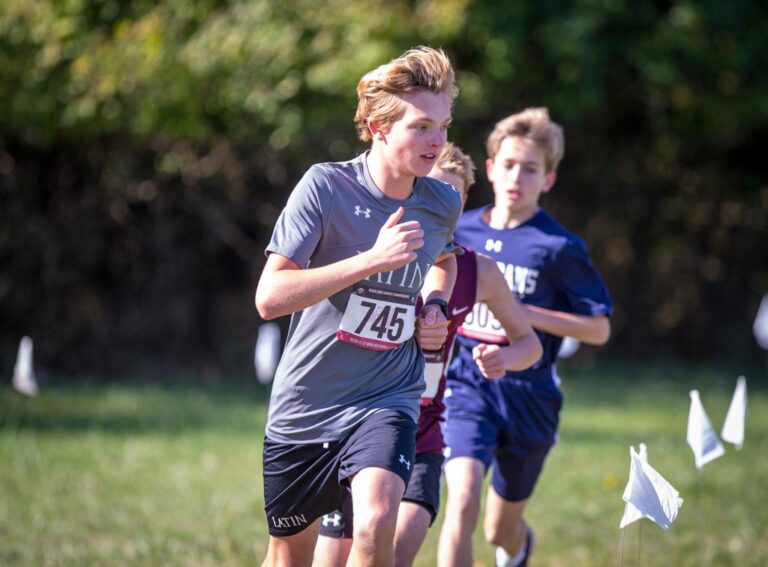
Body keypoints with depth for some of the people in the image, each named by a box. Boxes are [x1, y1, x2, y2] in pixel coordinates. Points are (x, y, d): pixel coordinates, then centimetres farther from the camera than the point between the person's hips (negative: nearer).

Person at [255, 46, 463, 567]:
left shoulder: (444, 204, 0)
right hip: (304, 404, -1)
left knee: (376, 523, -27)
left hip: (387, 400, 1)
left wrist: (435, 304, 3)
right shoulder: (326, 187, -14)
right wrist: (372, 259, -28)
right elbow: (270, 297, -22)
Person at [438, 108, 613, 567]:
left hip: (528, 391, -1)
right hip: (467, 384, 1)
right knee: (463, 503, -22)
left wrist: (525, 313, -18)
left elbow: (599, 329, -8)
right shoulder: (459, 232, 3)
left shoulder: (560, 248, -8)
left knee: (500, 530, 14)